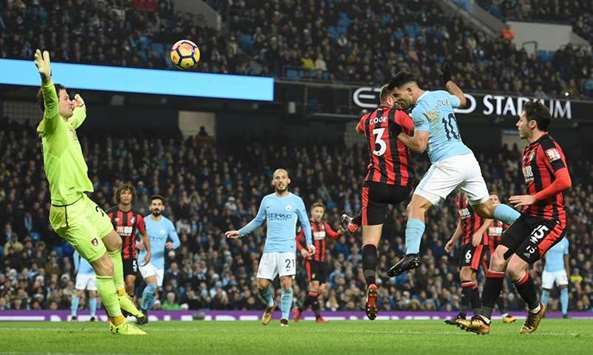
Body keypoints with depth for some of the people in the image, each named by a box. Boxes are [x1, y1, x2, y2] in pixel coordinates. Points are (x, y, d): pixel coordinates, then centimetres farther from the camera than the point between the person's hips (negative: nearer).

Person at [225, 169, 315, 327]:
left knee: (286, 284, -13)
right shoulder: (267, 200, 10)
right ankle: (270, 305, 28)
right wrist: (240, 232, 19)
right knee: (262, 285, -3)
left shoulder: (296, 201, 4)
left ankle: (284, 318, 0)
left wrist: (309, 243, -3)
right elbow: (258, 220, 23)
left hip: (288, 249, -2)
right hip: (269, 249, 2)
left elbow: (305, 223, 10)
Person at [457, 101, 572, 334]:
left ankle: (535, 308, 13)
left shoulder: (548, 147, -14)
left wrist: (533, 198, -18)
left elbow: (564, 182, -24)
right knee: (497, 258, -4)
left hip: (550, 220, -9)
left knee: (515, 268, -15)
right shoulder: (528, 151, 17)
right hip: (530, 217, 9)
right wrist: (527, 202, 16)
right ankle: (483, 319, -4)